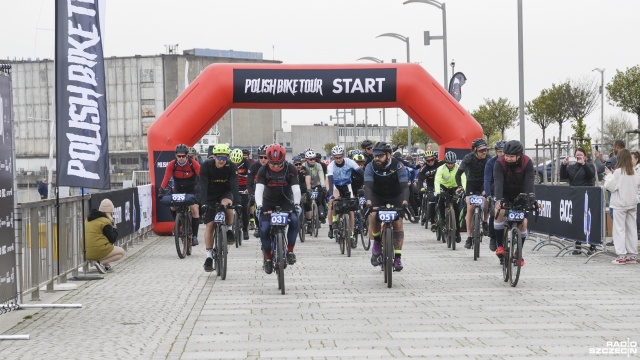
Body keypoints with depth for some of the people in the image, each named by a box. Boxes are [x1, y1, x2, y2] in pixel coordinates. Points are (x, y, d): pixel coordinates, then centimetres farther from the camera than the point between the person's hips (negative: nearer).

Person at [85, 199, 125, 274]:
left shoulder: (88, 219, 14)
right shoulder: (105, 222, -11)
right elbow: (112, 239, -8)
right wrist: (114, 228, 10)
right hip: (98, 252, -9)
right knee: (121, 252, 9)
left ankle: (105, 264, 10)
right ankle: (101, 263, -11)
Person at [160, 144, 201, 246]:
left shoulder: (194, 164, -22)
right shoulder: (172, 165, -19)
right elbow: (166, 178, -24)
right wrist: (162, 190, -38)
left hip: (192, 189, -2)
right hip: (178, 189, 2)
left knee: (195, 210, -15)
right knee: (173, 207, -18)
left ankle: (194, 235, -9)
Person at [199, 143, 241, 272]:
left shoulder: (231, 167, -18)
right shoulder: (206, 166, -20)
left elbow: (234, 185, -28)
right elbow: (203, 186, -28)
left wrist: (237, 202, -43)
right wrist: (204, 203, -41)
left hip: (225, 194, 0)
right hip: (211, 196, 0)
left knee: (227, 204, -35)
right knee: (209, 224, -8)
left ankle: (229, 230, -11)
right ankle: (209, 256, -2)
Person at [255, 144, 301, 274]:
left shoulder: (290, 169, -14)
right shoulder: (263, 170, -15)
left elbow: (296, 188, -20)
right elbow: (259, 189, -25)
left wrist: (296, 203, -37)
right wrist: (259, 206, -40)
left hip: (285, 201, 0)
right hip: (268, 202, 0)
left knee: (294, 220, -28)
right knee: (264, 229, -15)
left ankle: (290, 251, -15)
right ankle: (267, 257, 4)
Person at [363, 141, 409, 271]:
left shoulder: (398, 166, -24)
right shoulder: (370, 167, -21)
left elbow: (404, 186, -31)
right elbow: (368, 186, -31)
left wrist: (405, 202, -49)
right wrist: (368, 202, -49)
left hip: (395, 197, 0)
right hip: (377, 196, 0)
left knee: (397, 222, -13)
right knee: (373, 215, -27)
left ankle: (397, 257, -6)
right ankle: (377, 242, -3)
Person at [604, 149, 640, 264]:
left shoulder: (618, 172, -13)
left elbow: (610, 186, -12)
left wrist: (609, 174, 1)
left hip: (620, 204, -5)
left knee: (619, 229, -2)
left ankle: (621, 255, -6)